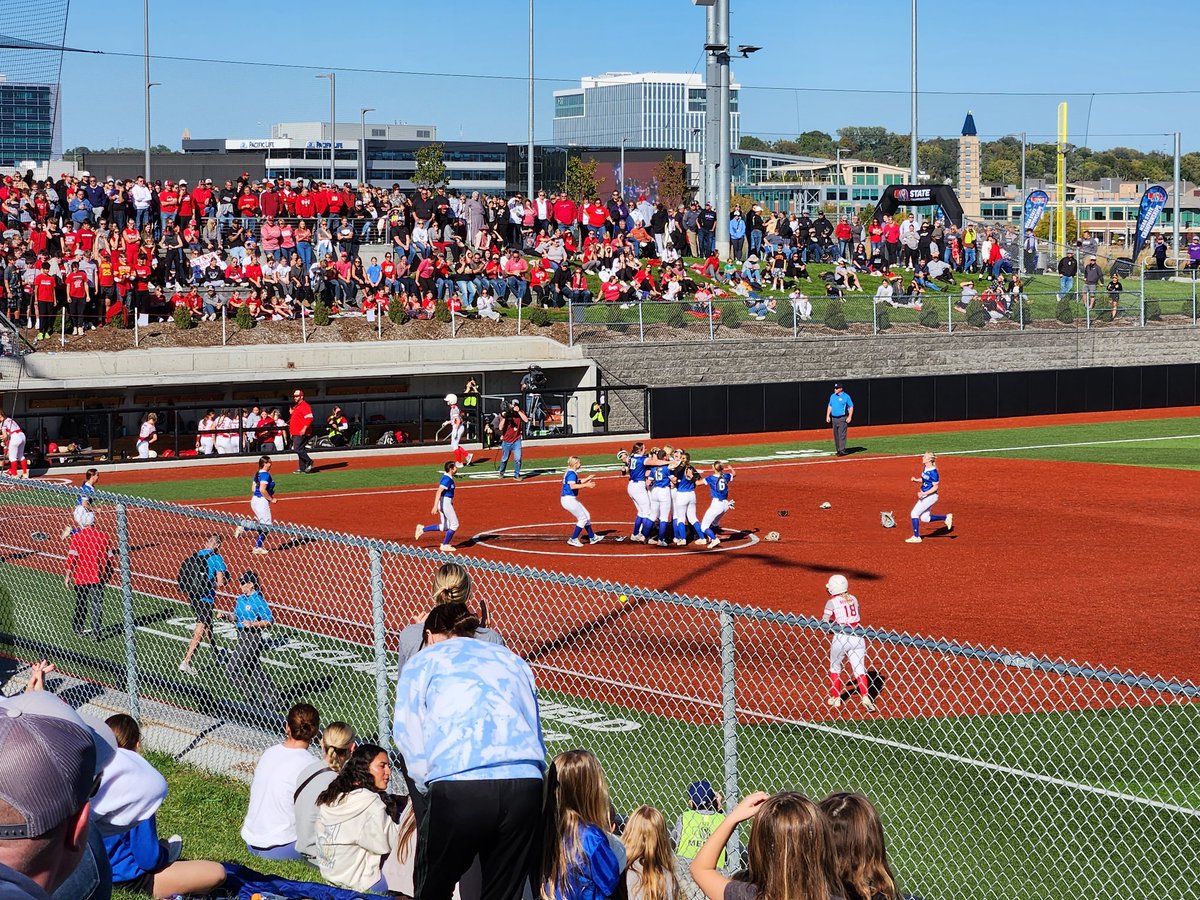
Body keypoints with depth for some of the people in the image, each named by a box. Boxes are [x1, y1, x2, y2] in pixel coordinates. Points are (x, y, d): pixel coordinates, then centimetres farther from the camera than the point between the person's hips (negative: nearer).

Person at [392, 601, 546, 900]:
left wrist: (429, 790, 21)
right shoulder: (512, 660, 29)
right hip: (525, 784, 3)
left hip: (457, 787, -3)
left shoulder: (422, 663, 18)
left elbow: (409, 738, 11)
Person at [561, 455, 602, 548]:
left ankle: (592, 537, 25)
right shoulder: (572, 473, -17)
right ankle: (573, 539, -2)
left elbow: (577, 482, 31)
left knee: (587, 516, 16)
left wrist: (587, 479, 39)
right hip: (568, 499, -10)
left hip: (571, 499, 10)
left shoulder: (572, 472, 13)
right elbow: (572, 486, -32)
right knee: (583, 518, -5)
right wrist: (586, 485, -31)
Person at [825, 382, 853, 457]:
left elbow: (851, 407, -4)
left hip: (842, 419, -6)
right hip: (834, 419, 6)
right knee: (836, 436, 9)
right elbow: (829, 406, 19)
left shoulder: (846, 396, -5)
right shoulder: (832, 396, 12)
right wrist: (828, 416, 10)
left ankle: (842, 450, -14)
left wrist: (850, 417, -13)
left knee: (842, 435, -12)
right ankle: (838, 450, 16)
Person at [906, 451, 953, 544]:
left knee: (914, 513, -7)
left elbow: (935, 487, -19)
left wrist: (924, 493, -25)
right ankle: (946, 517, 23)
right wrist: (916, 480, 1)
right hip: (925, 496, 10)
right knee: (924, 518, 14)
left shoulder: (933, 472, -22)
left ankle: (916, 537, 1)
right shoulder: (925, 468, 5)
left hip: (930, 496, -10)